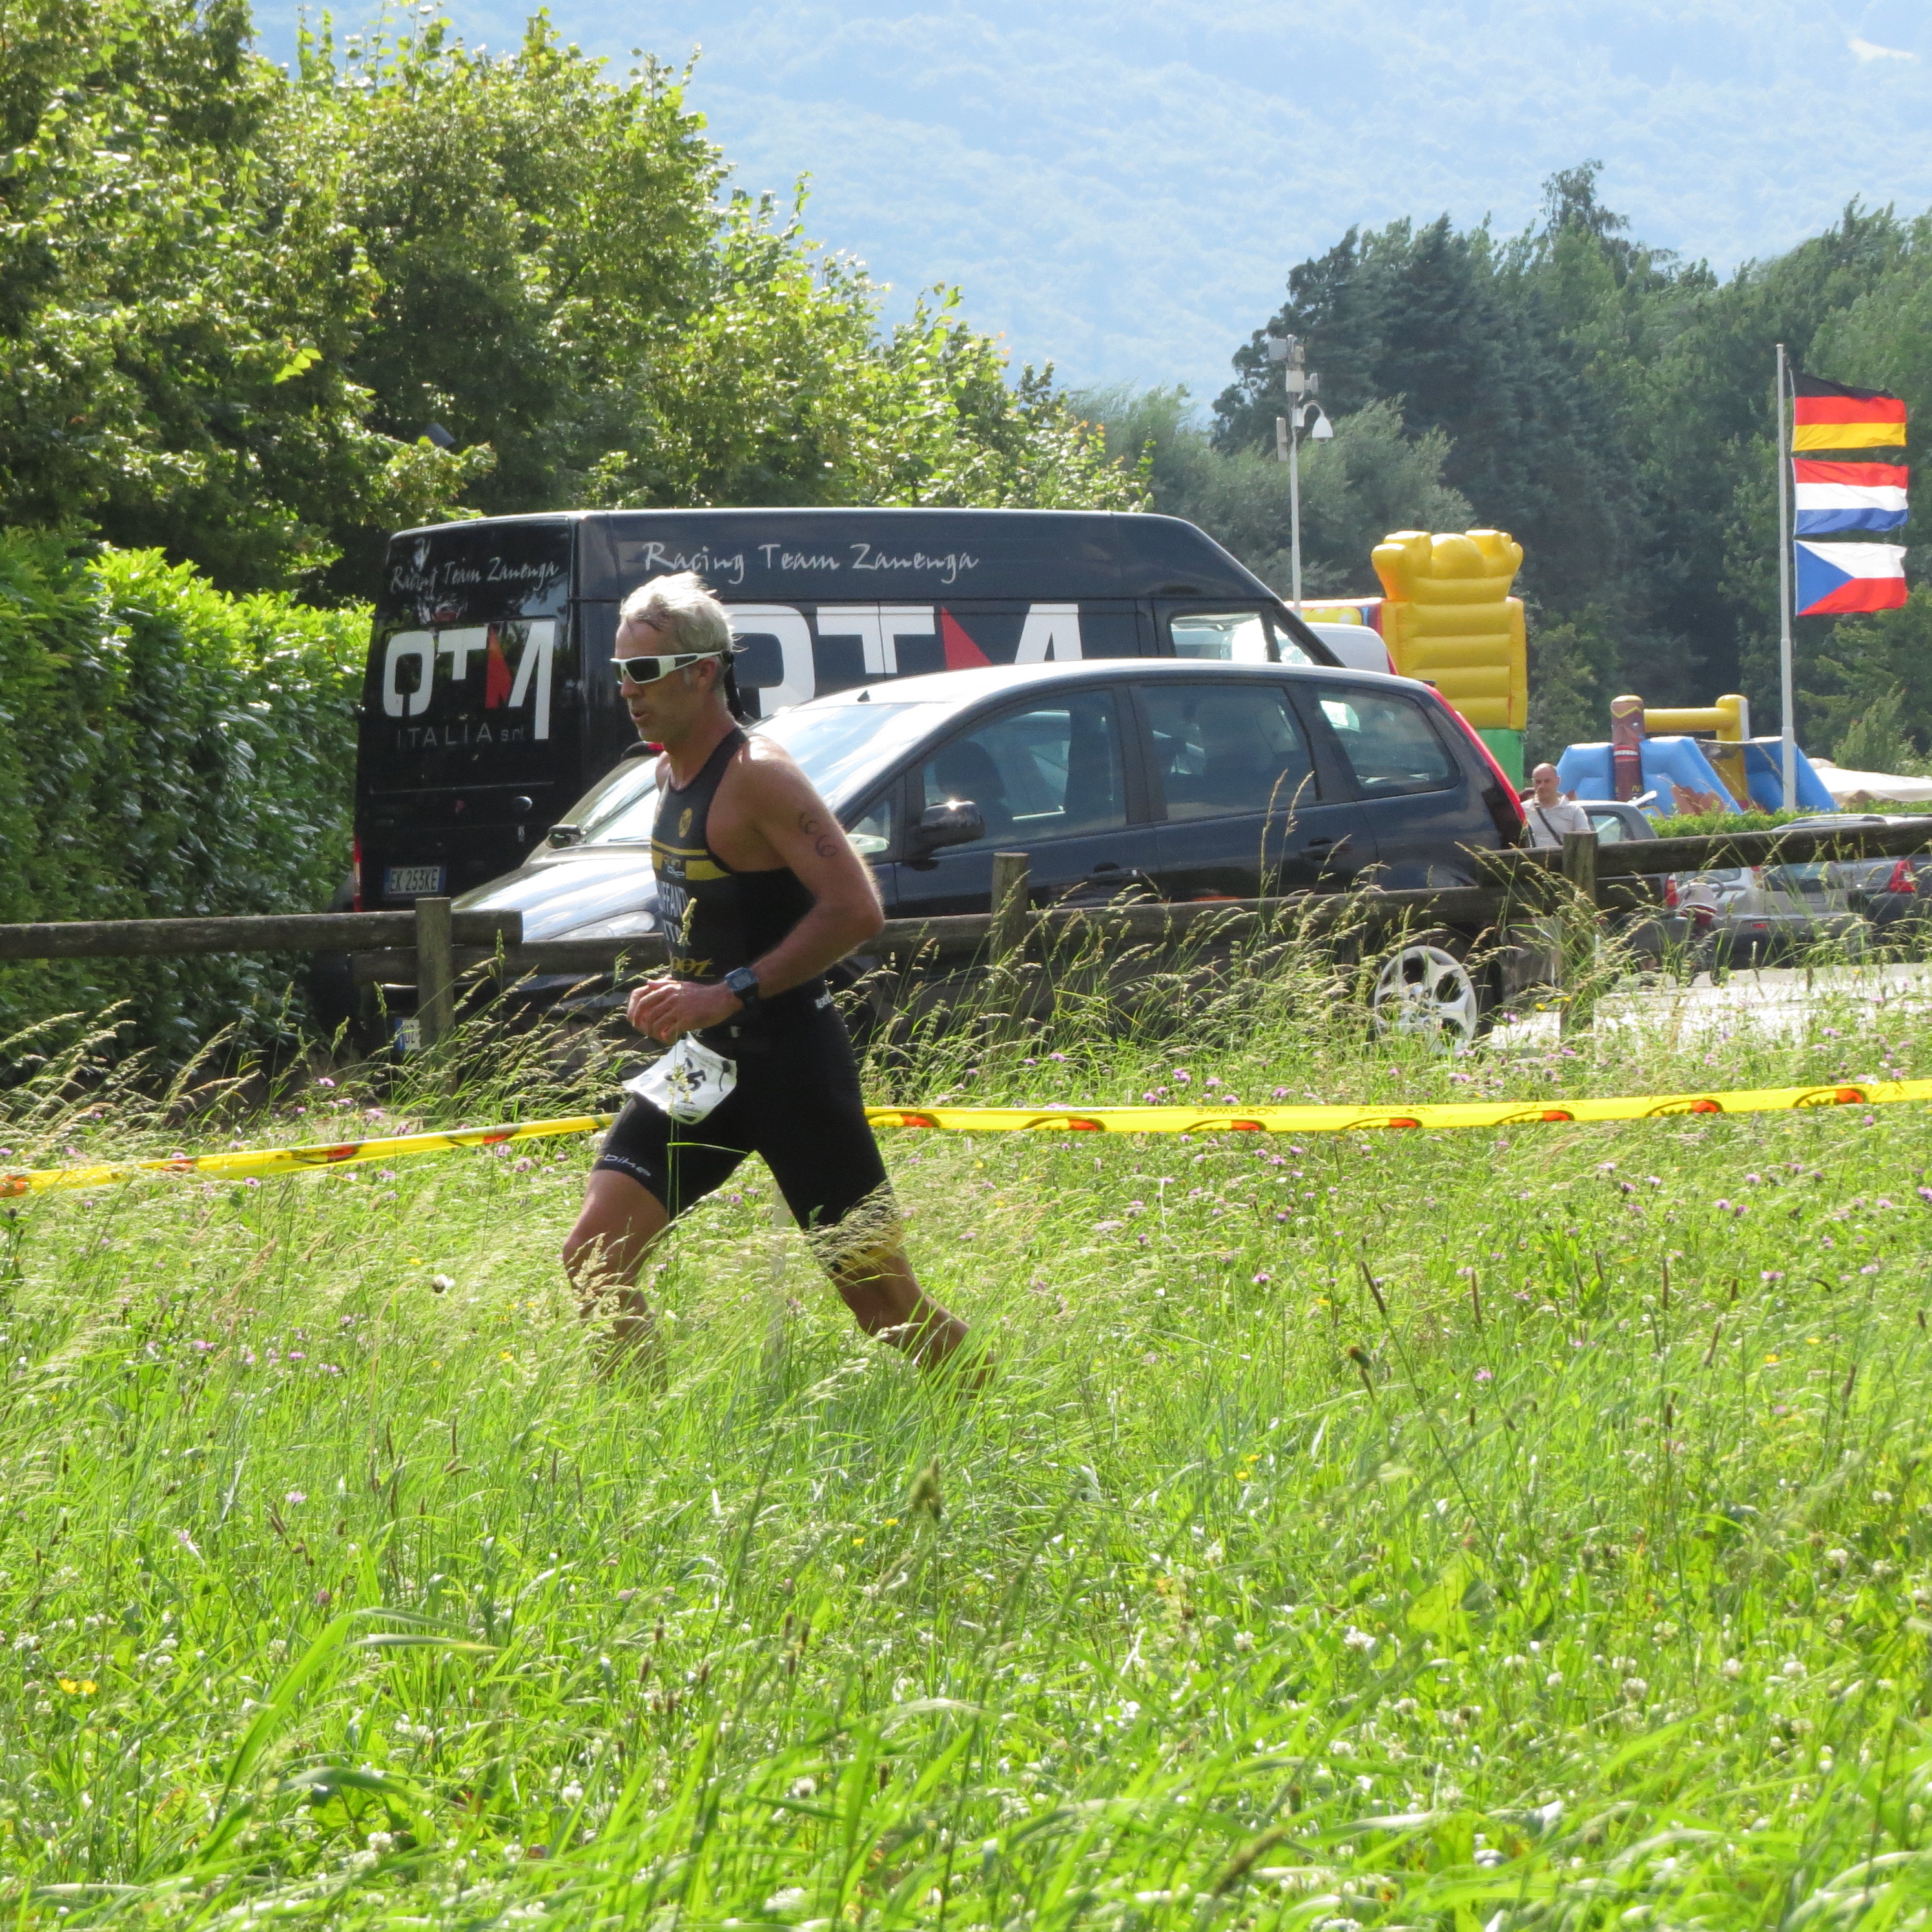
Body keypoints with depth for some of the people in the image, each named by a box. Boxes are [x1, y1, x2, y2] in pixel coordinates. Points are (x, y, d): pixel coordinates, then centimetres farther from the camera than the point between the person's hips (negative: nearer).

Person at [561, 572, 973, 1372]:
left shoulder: (756, 777, -17)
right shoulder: (672, 772, 10)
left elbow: (856, 909, -25)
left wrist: (731, 993, -25)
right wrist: (680, 991, 9)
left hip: (788, 1057, -8)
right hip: (705, 1063, 8)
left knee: (882, 1299, -1)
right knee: (594, 1258, -5)